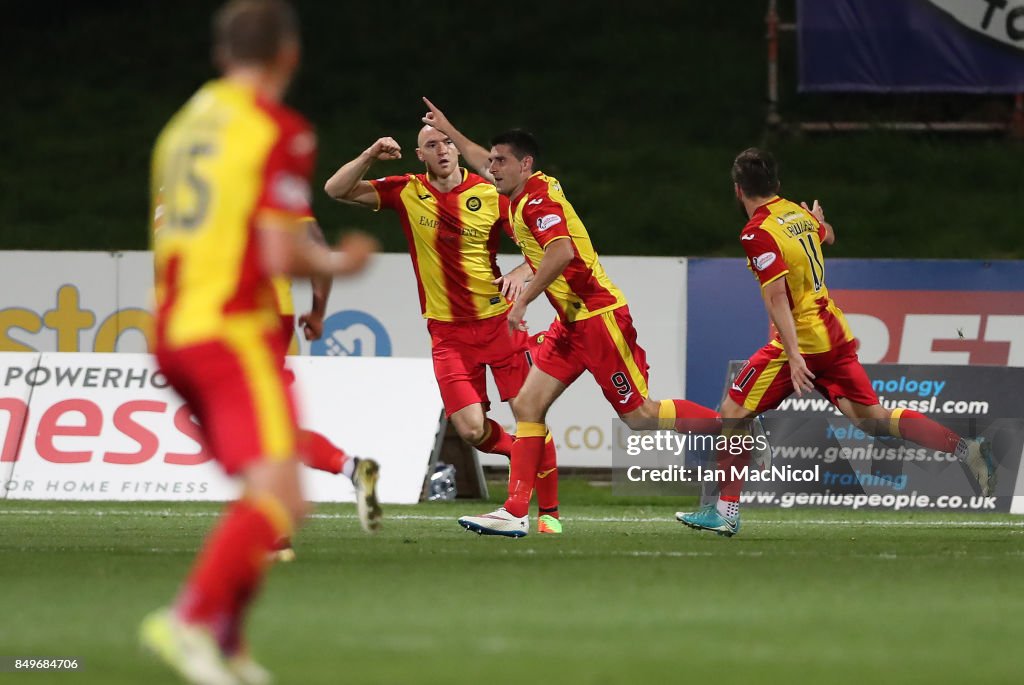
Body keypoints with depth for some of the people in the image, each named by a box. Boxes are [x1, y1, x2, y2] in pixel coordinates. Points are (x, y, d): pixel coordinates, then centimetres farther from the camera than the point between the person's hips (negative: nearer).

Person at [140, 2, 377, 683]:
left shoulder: (185, 124, 16)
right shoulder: (280, 131, -8)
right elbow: (280, 255, -15)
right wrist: (339, 264, 4)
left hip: (175, 333, 9)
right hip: (237, 333, -9)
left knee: (269, 494, 16)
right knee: (279, 498, -17)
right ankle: (191, 618, -33)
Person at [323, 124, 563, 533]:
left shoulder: (491, 195, -6)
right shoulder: (407, 192, 0)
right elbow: (336, 190, 0)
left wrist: (521, 276, -24)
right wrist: (370, 157, -14)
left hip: (499, 320, -1)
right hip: (447, 331, 1)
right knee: (471, 430, -10)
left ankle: (549, 511, 6)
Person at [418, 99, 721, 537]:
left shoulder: (538, 197, -14)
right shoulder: (520, 197, 13)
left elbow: (560, 253, -31)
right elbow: (484, 163, 35)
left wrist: (523, 300, -27)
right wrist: (448, 130, 41)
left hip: (598, 316, -10)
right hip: (572, 322, 10)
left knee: (638, 415, -7)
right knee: (527, 404, 1)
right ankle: (515, 513, -2)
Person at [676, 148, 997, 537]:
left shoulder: (758, 232, -14)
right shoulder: (800, 214, 10)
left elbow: (777, 296, -22)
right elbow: (827, 235, 34)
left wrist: (794, 356, -28)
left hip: (801, 342, -7)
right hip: (835, 334, 7)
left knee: (733, 413, 3)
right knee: (872, 418, 7)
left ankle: (726, 511, 2)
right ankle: (966, 449, -5)